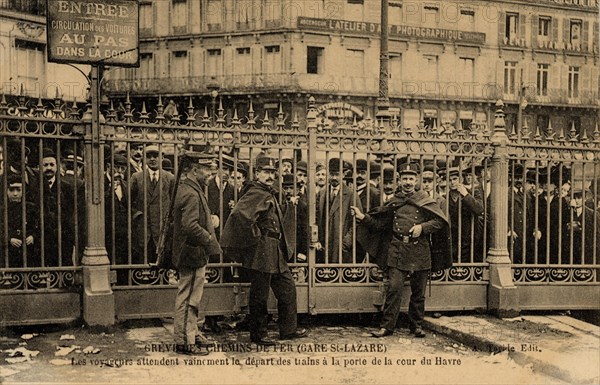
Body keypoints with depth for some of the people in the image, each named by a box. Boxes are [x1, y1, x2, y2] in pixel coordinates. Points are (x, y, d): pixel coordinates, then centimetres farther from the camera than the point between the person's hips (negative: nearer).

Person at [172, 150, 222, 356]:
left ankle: (192, 333, 32)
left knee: (191, 299, 20)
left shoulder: (188, 189, 13)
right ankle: (184, 342, 8)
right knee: (188, 299, -1)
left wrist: (209, 221, 12)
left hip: (192, 254, 11)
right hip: (192, 254, -11)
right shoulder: (191, 194, -20)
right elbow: (190, 226, -28)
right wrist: (210, 240, -19)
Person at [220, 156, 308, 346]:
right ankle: (258, 335, 14)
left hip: (276, 252, 10)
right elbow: (239, 214, -33)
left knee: (287, 288, 15)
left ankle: (288, 329, 26)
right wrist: (255, 237, -22)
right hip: (261, 252, -10)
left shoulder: (269, 193, 16)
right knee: (259, 295, 1)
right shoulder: (256, 194, -16)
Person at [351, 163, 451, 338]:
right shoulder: (393, 202, 10)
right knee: (394, 288, -7)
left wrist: (422, 227, -13)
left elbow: (440, 221, -1)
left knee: (418, 291, 7)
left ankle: (417, 326, 20)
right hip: (398, 250, 0)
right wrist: (363, 217, 0)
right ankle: (387, 326, 0)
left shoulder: (425, 200, 5)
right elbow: (379, 223, 13)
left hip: (420, 250, 0)